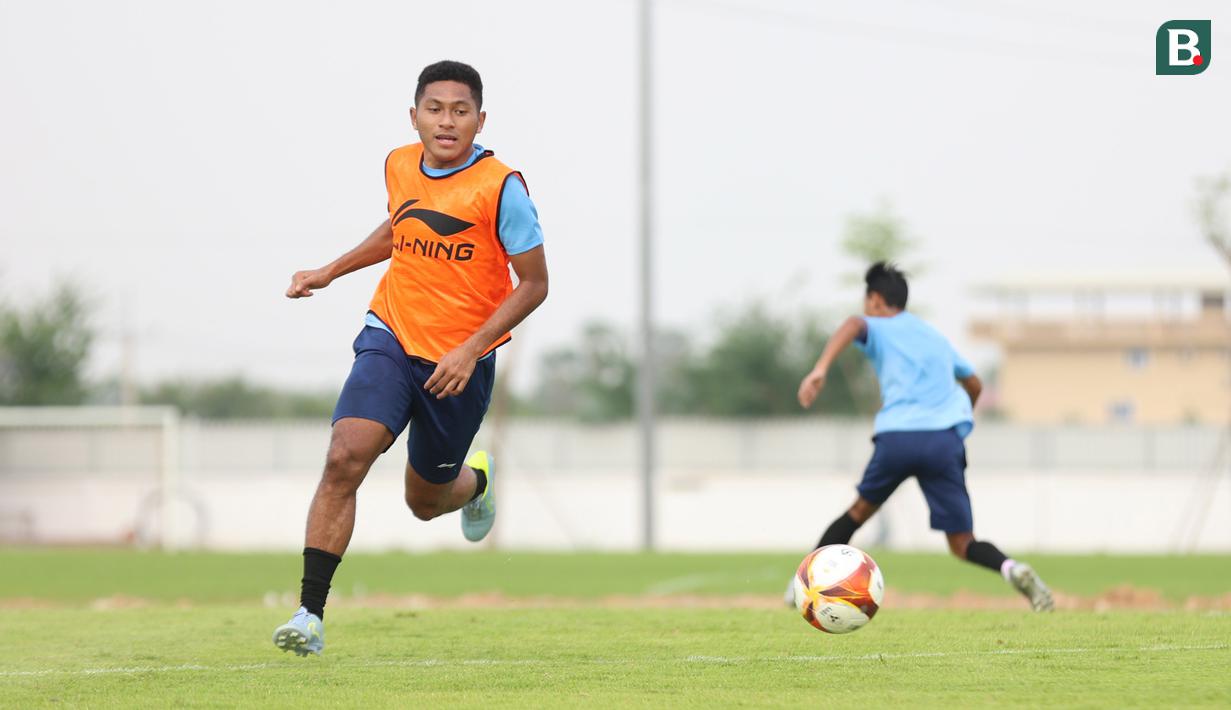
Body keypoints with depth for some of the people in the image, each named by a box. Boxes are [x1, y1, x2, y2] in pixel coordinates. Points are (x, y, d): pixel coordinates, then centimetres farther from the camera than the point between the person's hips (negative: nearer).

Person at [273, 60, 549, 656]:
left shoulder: (501, 188, -15)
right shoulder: (399, 166, 0)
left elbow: (534, 283, -11)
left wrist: (471, 350, -19)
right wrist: (330, 272, 18)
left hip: (459, 363, -2)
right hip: (390, 338, 2)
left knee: (426, 501, 12)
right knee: (344, 458, -21)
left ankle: (475, 482, 51)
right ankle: (310, 612, -21)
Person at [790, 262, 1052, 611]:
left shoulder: (878, 329, 15)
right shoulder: (936, 337, 30)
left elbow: (853, 325, -11)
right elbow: (974, 384, 44)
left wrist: (820, 369, -25)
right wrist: (963, 416, 65)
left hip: (897, 437, -2)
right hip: (946, 438, 2)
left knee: (860, 511, 24)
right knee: (963, 545, 3)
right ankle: (1012, 569, -26)